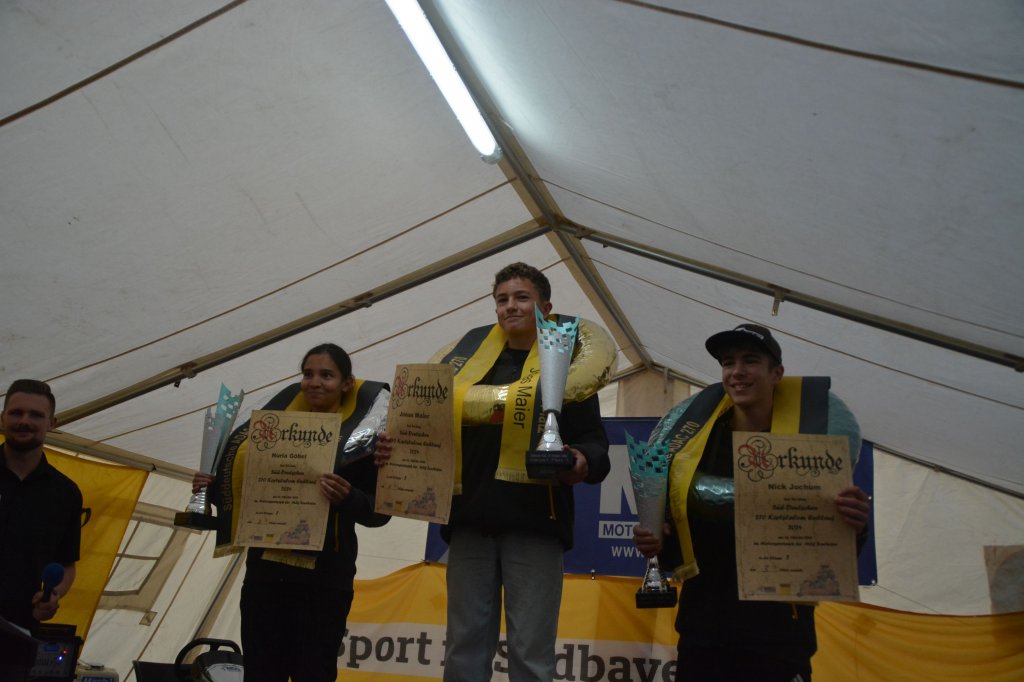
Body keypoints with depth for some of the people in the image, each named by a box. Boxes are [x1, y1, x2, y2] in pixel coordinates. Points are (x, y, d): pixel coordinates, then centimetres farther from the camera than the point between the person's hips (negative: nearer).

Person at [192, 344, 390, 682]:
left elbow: (380, 512, -8)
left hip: (323, 577, -4)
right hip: (265, 569, 5)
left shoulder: (361, 434, -4)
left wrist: (347, 497, -26)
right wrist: (214, 488, 2)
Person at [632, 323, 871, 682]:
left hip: (778, 629, -2)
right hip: (703, 623, 3)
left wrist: (851, 525, -24)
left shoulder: (813, 429, -6)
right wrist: (658, 542, -10)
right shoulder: (689, 431, 0)